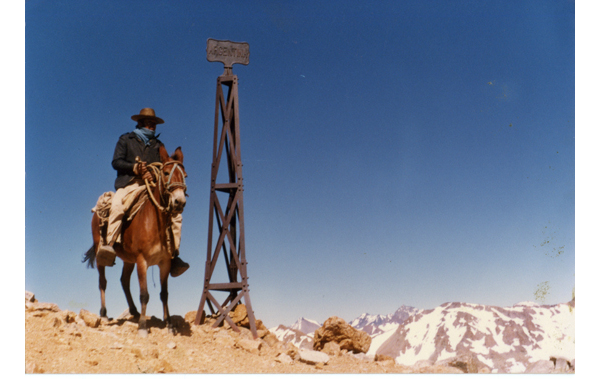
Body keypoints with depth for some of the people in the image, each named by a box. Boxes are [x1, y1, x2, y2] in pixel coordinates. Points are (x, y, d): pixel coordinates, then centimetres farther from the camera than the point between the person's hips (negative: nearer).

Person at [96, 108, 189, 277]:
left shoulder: (158, 145, 24)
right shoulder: (126, 139, 17)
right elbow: (116, 161, 6)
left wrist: (152, 174, -10)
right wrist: (134, 167, -12)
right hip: (129, 183, -2)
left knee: (175, 212, -17)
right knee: (117, 206, -35)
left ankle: (173, 255, -16)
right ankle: (110, 244, -42)